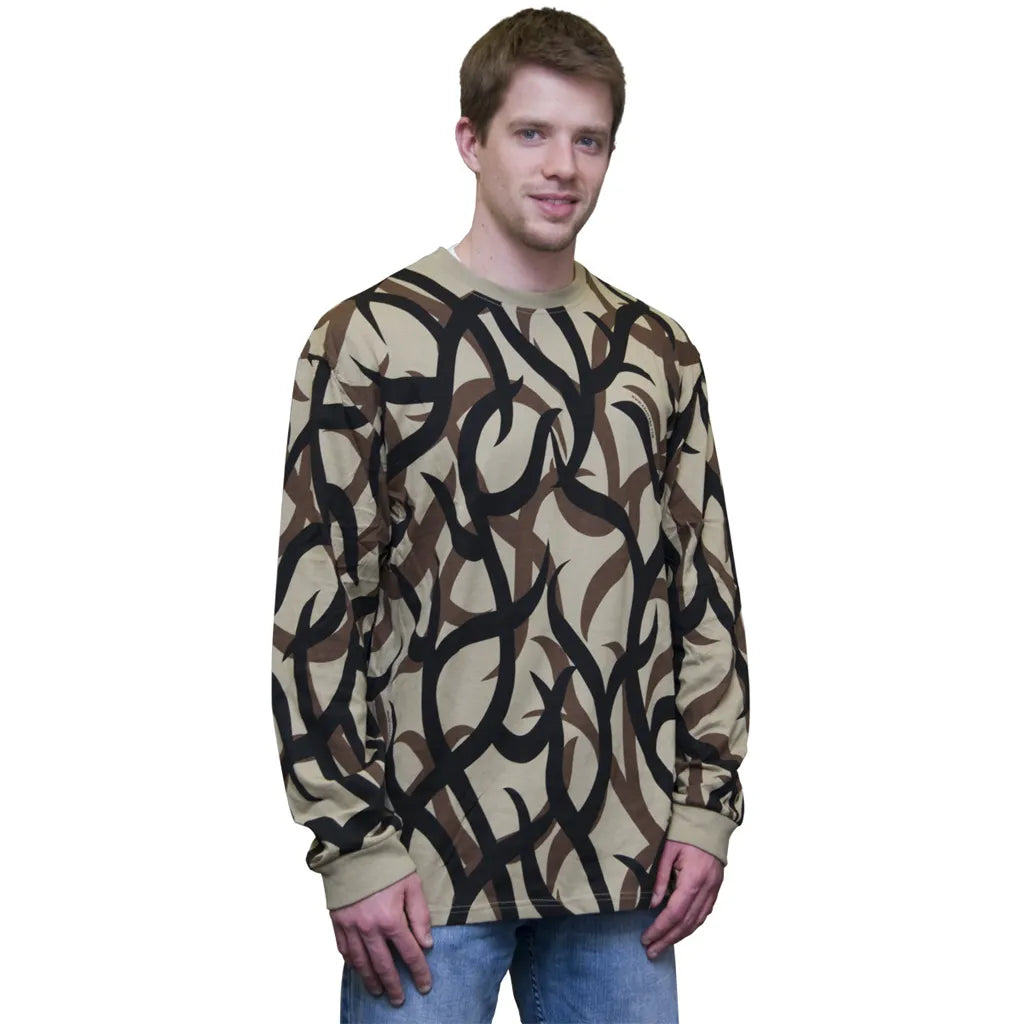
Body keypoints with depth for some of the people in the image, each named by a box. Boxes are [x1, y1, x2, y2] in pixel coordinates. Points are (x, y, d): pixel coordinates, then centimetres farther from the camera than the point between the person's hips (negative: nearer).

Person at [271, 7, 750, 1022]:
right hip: (430, 862, -4)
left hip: (623, 862, 4)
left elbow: (705, 589, 12)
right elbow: (315, 612, -7)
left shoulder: (659, 355, 9)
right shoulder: (369, 341, -4)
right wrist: (355, 848, -10)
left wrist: (706, 802, 6)